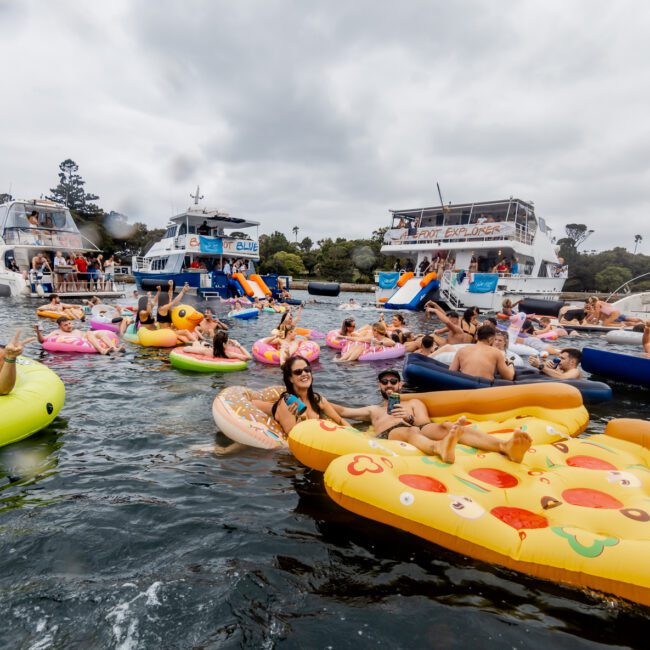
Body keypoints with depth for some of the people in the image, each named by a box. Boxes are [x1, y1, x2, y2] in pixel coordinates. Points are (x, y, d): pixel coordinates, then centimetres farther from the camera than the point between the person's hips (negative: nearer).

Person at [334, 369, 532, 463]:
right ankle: (440, 449, -77)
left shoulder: (414, 403, 34)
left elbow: (427, 425, 17)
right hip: (390, 434, -1)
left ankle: (506, 447, -53)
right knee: (409, 432, -39)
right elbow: (344, 411, 30)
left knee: (445, 426, -30)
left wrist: (411, 418, -3)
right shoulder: (373, 410, 37)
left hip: (418, 429, 2)